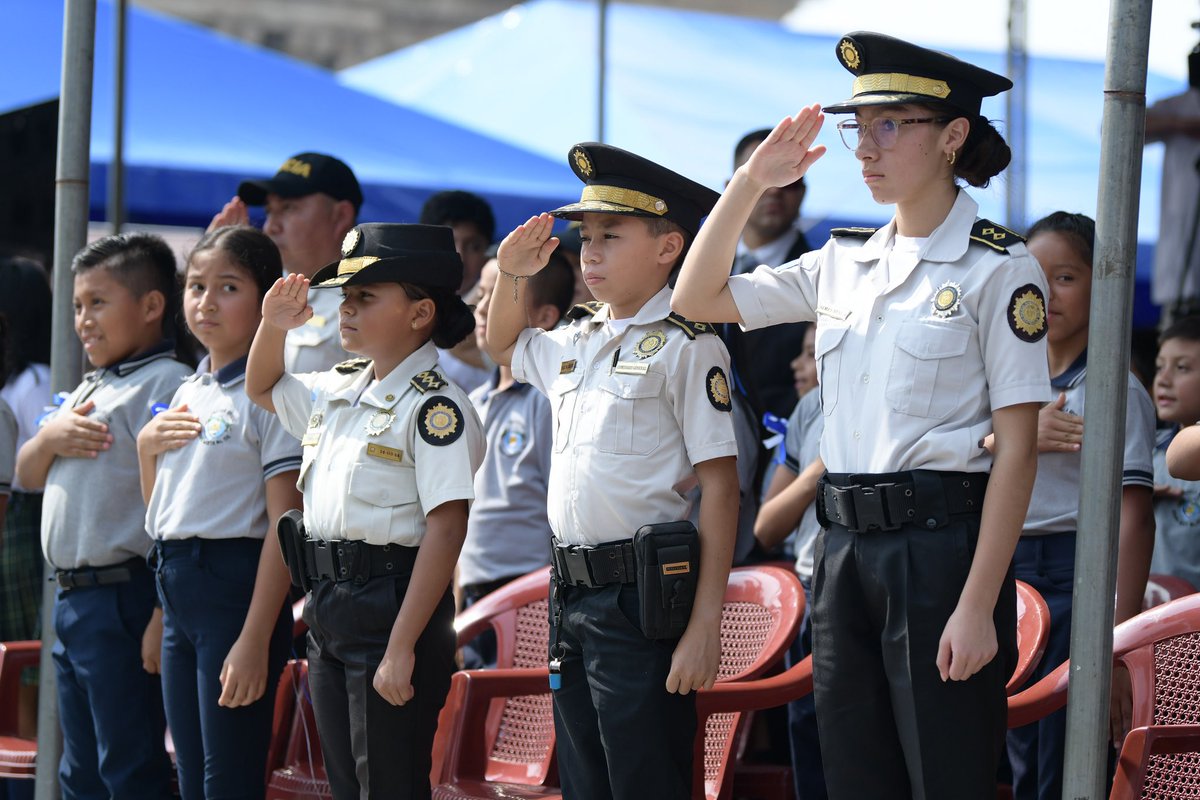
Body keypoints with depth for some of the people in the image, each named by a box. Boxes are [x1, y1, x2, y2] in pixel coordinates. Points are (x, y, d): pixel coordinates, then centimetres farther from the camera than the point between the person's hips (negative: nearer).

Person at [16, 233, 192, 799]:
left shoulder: (167, 385, -12)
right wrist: (49, 437, 1)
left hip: (123, 598, -10)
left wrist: (162, 619, -24)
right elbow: (26, 475, 24)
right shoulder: (86, 392, 18)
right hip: (71, 598, 10)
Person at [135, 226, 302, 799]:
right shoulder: (188, 393, 14)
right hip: (176, 587, 8)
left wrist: (255, 638, -20)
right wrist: (147, 445, 4)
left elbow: (284, 526, -15)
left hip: (235, 583, -8)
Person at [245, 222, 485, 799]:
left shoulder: (433, 406, -13)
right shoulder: (336, 391, 13)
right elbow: (262, 390, 34)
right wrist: (273, 325, 12)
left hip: (390, 605, -8)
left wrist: (402, 647, -23)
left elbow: (445, 529, -19)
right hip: (327, 607, 8)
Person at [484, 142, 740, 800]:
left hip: (639, 601, -7)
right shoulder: (573, 341, 13)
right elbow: (502, 346, 37)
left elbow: (719, 486, -12)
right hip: (568, 593, 7)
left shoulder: (686, 345, -8)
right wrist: (513, 275, 17)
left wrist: (704, 626, -17)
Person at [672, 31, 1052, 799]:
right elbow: (697, 298, 18)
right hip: (845, 548, 6)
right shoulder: (844, 266, 12)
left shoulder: (998, 268, -7)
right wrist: (752, 181, 5)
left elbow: (1018, 448, -11)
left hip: (941, 542, -6)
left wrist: (979, 605, -17)